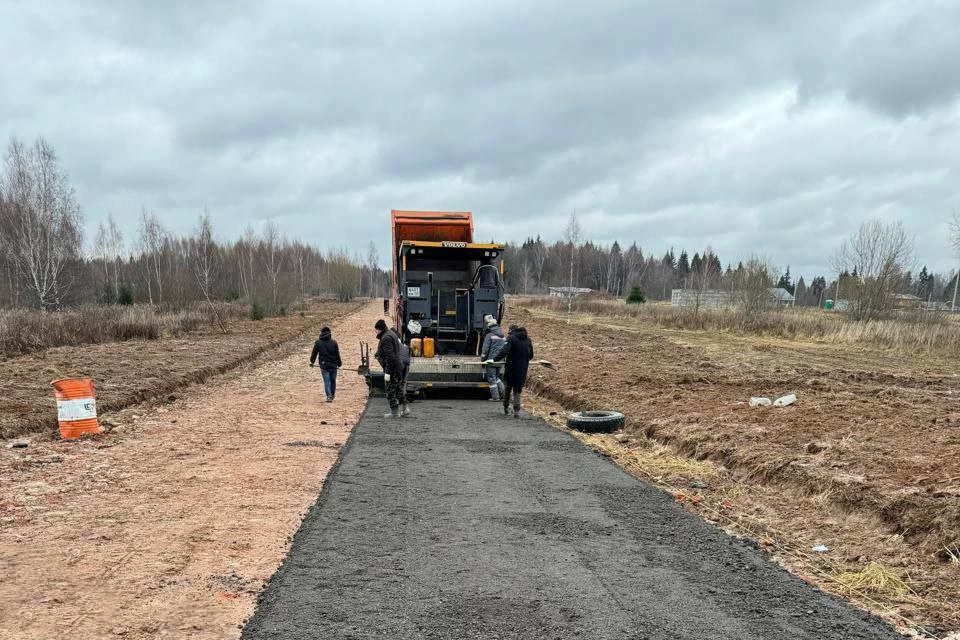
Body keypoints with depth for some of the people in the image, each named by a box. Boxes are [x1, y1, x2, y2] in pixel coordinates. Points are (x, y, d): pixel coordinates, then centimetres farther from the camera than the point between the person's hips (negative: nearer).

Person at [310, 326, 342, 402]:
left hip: (324, 365, -1)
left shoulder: (318, 342, 0)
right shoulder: (334, 342, -2)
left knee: (326, 381, -1)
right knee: (333, 381, 14)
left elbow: (314, 353, 9)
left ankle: (329, 396, -15)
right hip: (333, 365, 1)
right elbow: (337, 354, 2)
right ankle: (332, 395, 25)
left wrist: (312, 362, 24)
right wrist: (339, 363, 13)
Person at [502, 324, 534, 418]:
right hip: (523, 370, 4)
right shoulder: (528, 339, 10)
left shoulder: (511, 338, -7)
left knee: (507, 388, 16)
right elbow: (531, 355, 14)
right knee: (517, 390, 11)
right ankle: (516, 411, 2)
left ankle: (506, 407, 25)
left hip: (511, 368, -4)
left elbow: (505, 351, -21)